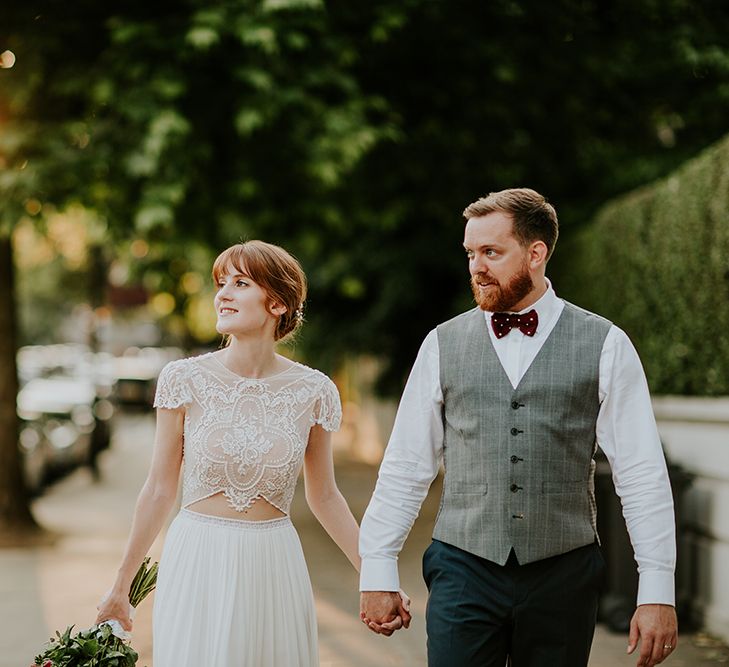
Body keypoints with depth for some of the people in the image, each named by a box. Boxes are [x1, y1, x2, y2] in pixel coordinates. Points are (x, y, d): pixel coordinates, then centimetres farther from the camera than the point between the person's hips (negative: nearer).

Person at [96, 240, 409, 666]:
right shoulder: (185, 379, -5)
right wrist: (122, 586, 7)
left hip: (273, 567, 1)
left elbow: (324, 496, 9)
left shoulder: (314, 391, -3)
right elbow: (160, 490, 3)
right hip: (196, 565, -1)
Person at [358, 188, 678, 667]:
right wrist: (378, 572, 6)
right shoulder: (443, 345, 5)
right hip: (464, 570, 1)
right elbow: (406, 467, 8)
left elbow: (642, 474, -2)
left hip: (563, 575, -1)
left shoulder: (605, 346, 0)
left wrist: (657, 592, -6)